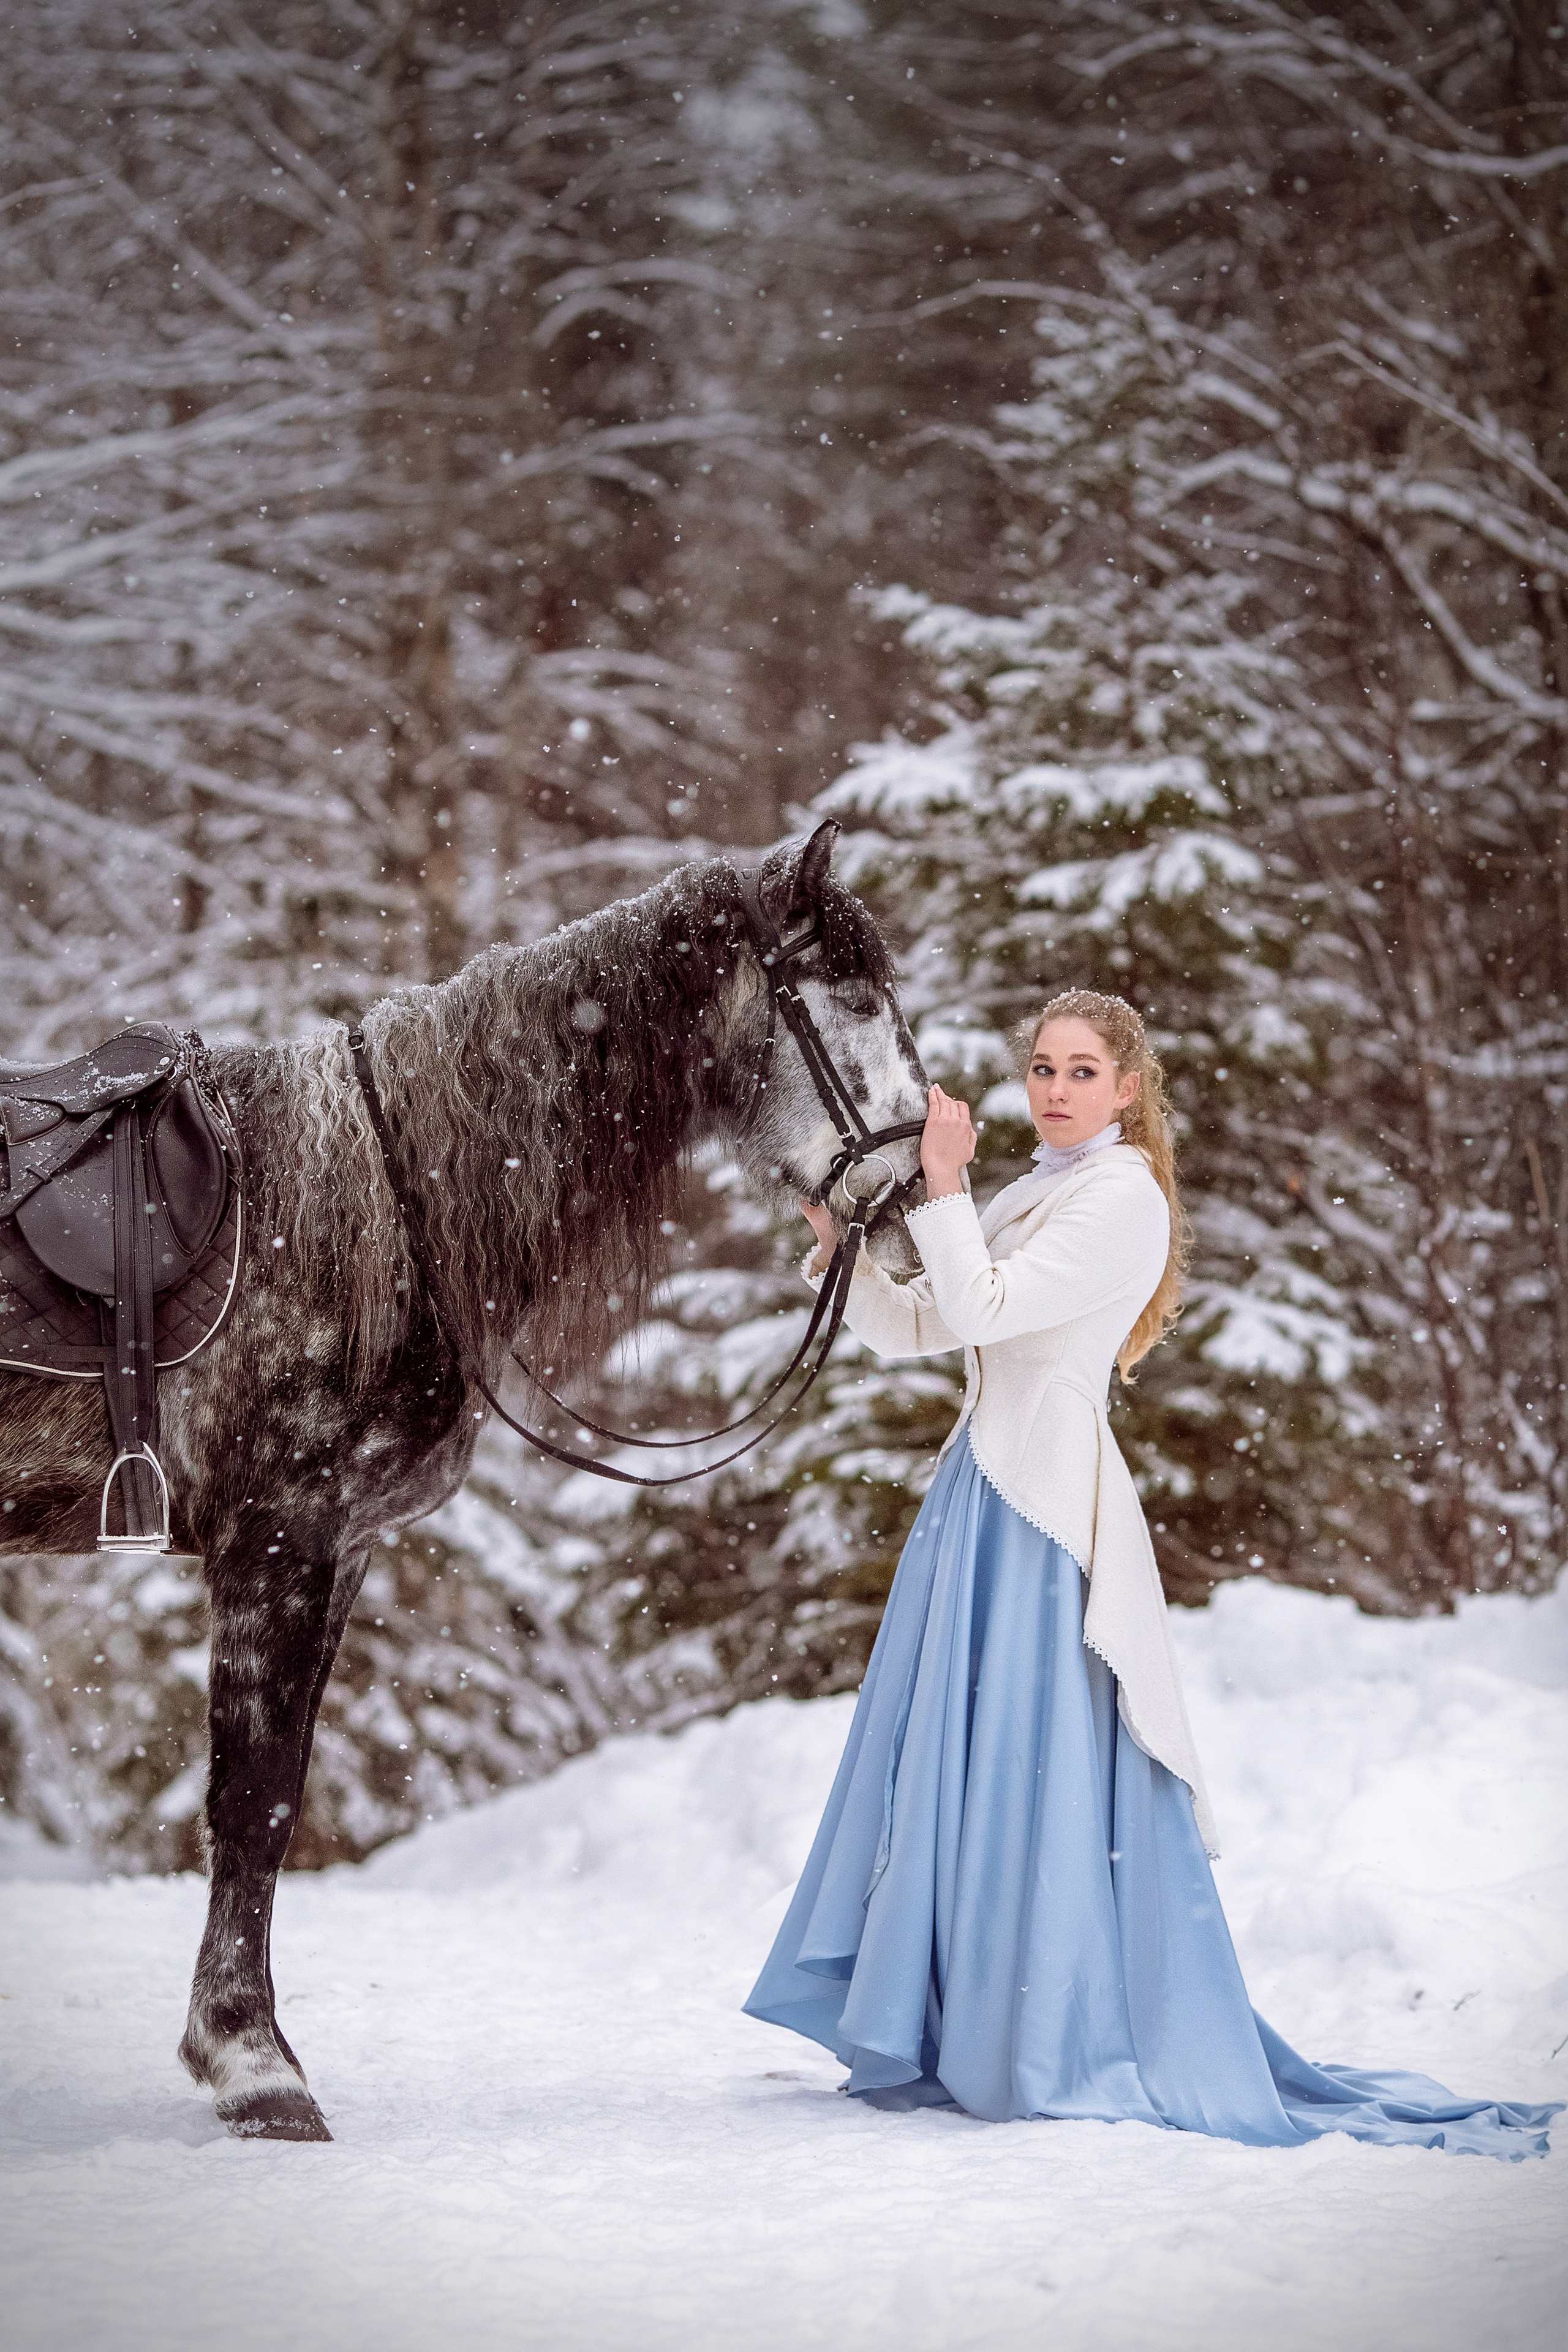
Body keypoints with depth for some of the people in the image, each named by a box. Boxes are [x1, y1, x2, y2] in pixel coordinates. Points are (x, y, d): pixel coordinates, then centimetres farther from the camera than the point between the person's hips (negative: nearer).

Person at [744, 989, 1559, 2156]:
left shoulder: (1122, 1196, -8)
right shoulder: (1031, 1197, 19)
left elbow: (979, 1311, -16)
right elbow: (910, 1328, 17)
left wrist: (943, 1186, -11)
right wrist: (839, 1236, 4)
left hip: (1045, 1510, -9)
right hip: (984, 1490, 9)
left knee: (1036, 1774, -7)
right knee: (955, 1768, 9)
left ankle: (1066, 2051, -1)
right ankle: (964, 2038, 16)